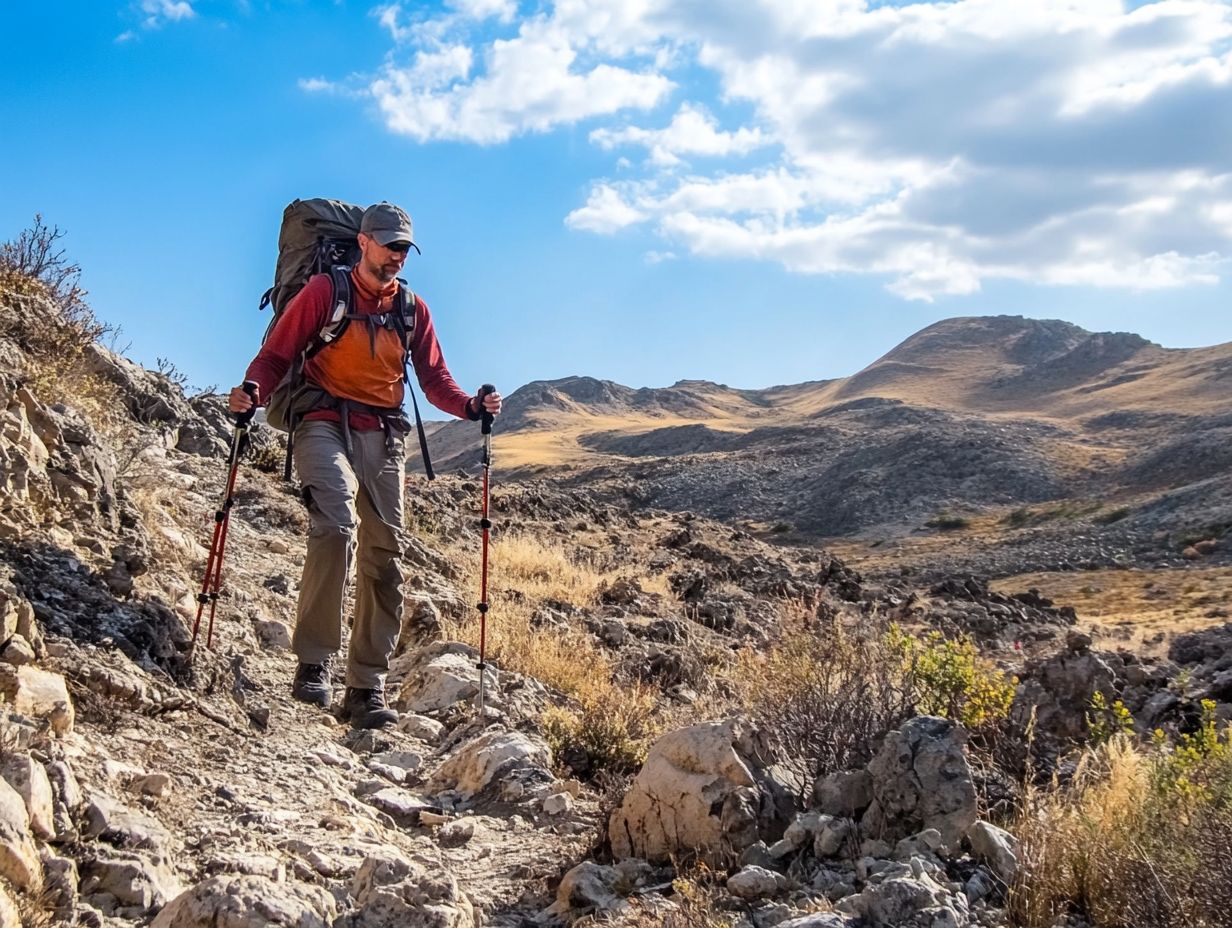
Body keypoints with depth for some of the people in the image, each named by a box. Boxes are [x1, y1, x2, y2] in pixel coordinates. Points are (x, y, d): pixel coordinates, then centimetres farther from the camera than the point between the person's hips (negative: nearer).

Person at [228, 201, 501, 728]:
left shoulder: (413, 310, 16)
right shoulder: (324, 291, 4)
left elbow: (434, 379, 14)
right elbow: (277, 354, 1)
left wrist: (470, 406, -6)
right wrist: (252, 393, -20)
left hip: (383, 436, 4)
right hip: (325, 424, -4)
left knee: (384, 556, 0)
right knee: (337, 526, -28)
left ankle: (366, 687, 6)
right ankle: (313, 664, -19)